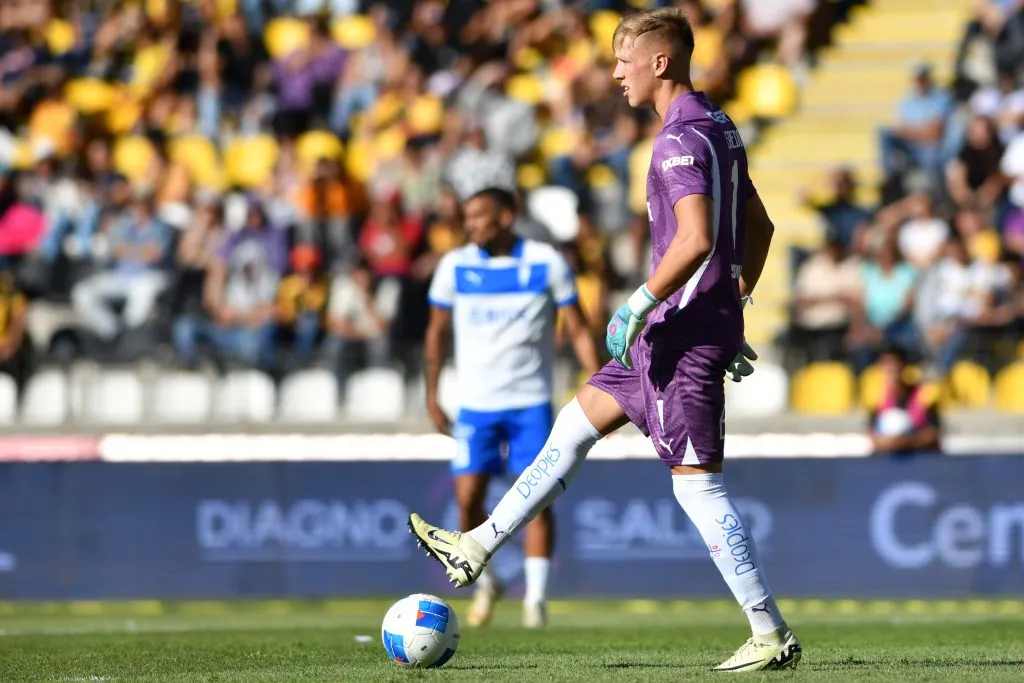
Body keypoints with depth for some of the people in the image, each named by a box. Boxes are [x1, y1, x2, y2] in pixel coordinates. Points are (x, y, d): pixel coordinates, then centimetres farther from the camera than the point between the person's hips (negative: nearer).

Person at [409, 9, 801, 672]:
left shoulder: (681, 139, -17)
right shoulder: (719, 129, 14)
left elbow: (696, 239, -29)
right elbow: (759, 227, 21)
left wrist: (639, 306, -21)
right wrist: (733, 307, 25)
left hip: (683, 336, -11)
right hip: (672, 332, 11)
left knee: (696, 482, -7)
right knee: (578, 421, 19)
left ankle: (773, 635, -5)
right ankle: (478, 548, 28)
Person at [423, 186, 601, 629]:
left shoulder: (546, 263, -4)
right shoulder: (455, 266, 1)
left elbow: (578, 331, 0)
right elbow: (437, 331, 12)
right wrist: (432, 396, 9)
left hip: (530, 402, -2)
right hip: (475, 404, 2)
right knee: (468, 498, -5)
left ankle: (535, 597, 1)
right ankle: (485, 583, 17)